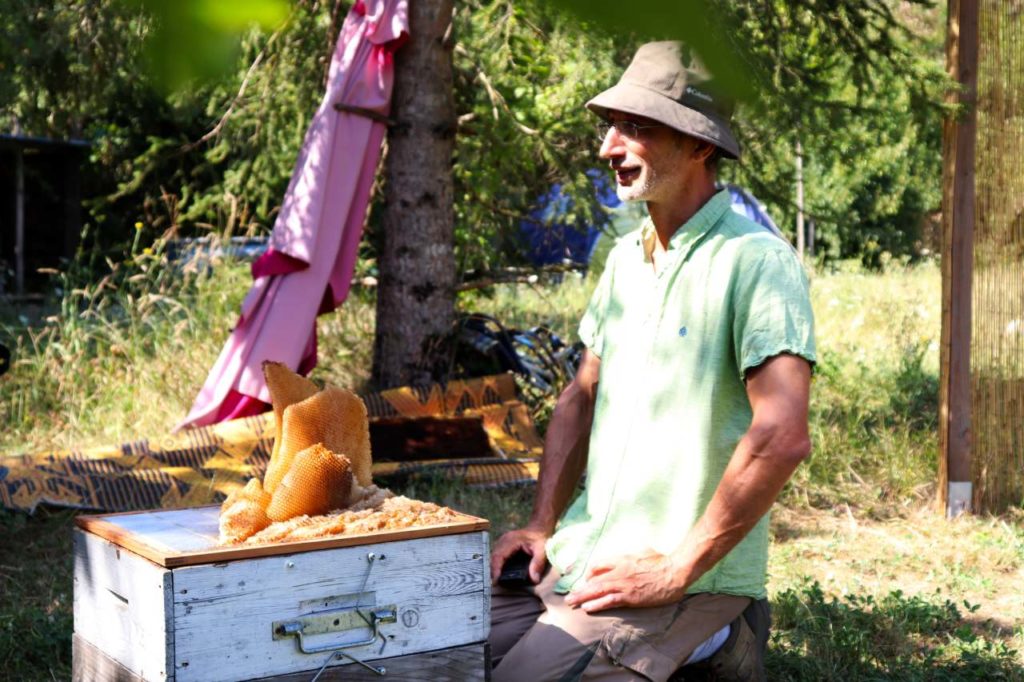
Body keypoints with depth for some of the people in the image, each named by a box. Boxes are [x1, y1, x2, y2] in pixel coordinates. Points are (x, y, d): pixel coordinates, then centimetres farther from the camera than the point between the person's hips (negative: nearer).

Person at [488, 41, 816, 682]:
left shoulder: (758, 261, -14)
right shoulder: (625, 257, 12)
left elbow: (782, 438, -23)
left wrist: (677, 571, -19)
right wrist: (544, 523, 7)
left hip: (689, 576, -7)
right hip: (580, 555, 7)